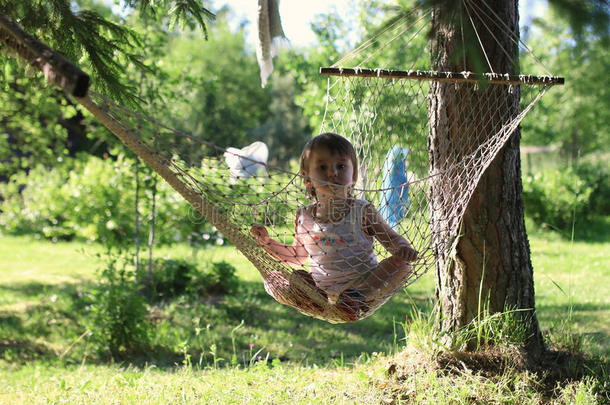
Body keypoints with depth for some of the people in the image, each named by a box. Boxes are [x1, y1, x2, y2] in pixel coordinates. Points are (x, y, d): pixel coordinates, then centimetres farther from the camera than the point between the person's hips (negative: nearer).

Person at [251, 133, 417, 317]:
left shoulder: (362, 212, -6)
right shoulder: (304, 218, 2)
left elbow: (392, 239, 1)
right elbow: (297, 257, 17)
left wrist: (404, 248, -23)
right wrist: (267, 242, 5)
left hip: (365, 283, -2)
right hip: (320, 287, 2)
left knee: (402, 264, -25)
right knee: (274, 281, -14)